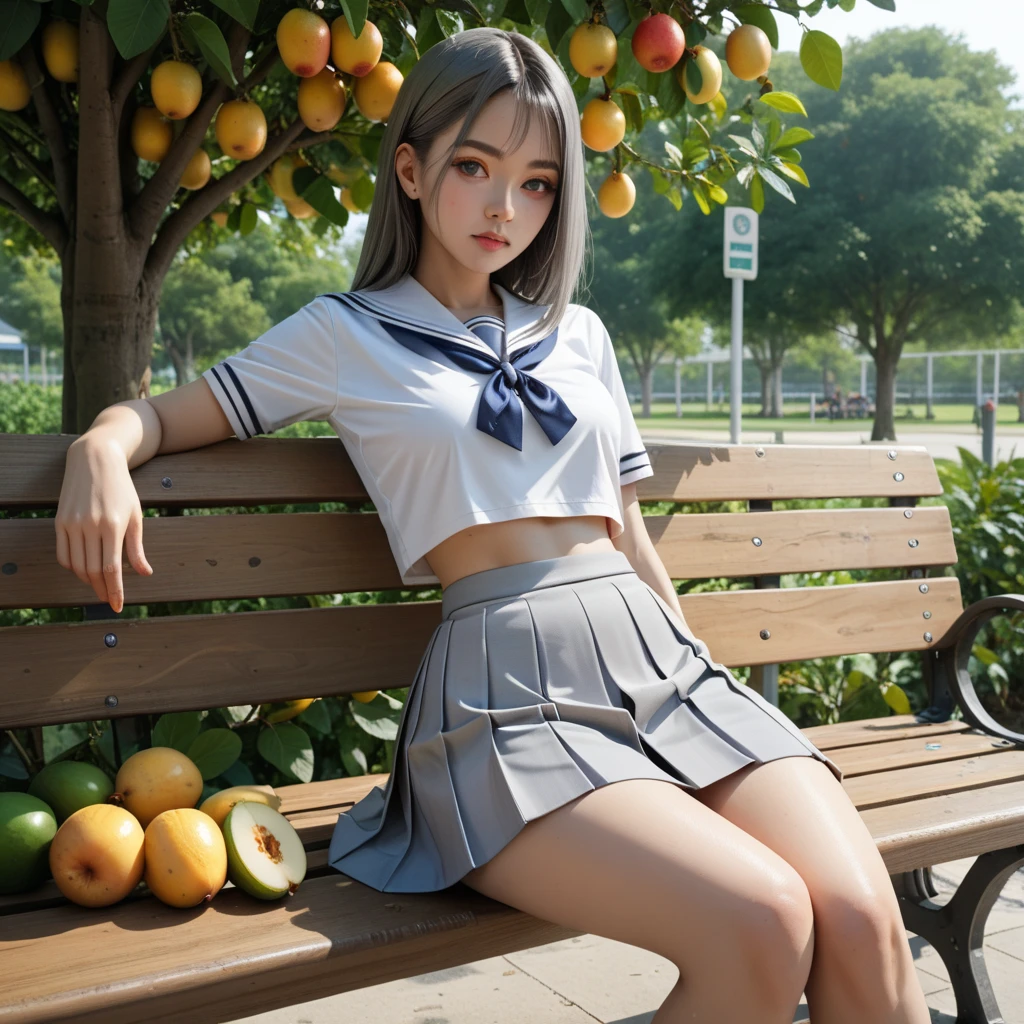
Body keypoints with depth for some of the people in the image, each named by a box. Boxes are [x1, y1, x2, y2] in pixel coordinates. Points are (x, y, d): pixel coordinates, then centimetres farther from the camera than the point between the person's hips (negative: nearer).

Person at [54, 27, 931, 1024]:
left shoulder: (578, 335, 21)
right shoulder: (343, 336, 11)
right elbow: (168, 414, 13)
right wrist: (102, 445, -10)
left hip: (657, 655, 5)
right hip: (508, 690, -4)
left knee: (862, 922, -21)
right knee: (759, 928, -27)